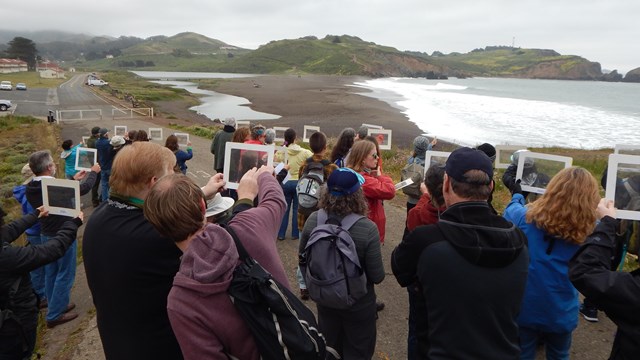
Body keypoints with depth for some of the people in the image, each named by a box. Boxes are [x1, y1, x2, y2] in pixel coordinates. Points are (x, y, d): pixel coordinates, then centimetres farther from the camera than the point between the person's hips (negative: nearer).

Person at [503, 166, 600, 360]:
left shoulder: (525, 219, -17)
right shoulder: (588, 233, -17)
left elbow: (510, 212, 5)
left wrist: (517, 196, 25)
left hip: (524, 308, 0)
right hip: (560, 313, 0)